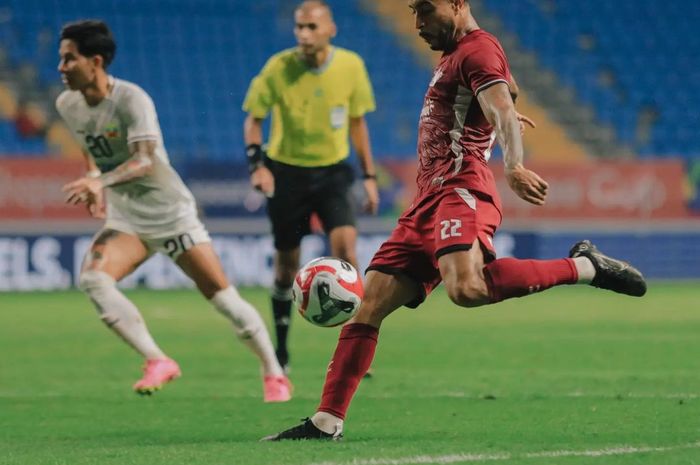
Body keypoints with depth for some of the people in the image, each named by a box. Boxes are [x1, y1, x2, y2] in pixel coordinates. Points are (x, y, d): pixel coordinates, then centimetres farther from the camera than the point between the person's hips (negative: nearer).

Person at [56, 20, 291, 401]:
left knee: (222, 295, -4)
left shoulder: (131, 99, -21)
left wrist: (101, 181, -49)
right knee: (92, 278, -22)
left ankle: (274, 375, 14)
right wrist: (93, 185, 11)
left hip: (171, 215, -5)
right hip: (125, 220, 5)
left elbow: (145, 161, -34)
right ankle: (158, 363, -16)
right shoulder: (68, 105, -1)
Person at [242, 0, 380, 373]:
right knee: (287, 263, 5)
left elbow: (357, 122, 6)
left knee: (345, 244, -19)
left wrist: (369, 176, 6)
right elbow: (253, 118, -2)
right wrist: (257, 164, -17)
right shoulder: (279, 68, -13)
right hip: (287, 171, -1)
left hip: (333, 171, 1)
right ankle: (281, 349, 22)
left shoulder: (351, 66, -7)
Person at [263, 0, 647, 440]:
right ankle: (327, 422, 4)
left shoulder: (478, 49, -5)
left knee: (466, 288, -36)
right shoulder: (453, 56, 26)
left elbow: (503, 112, -22)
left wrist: (514, 166, -38)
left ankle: (584, 266, -21)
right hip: (429, 199, 10)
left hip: (461, 190, -10)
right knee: (368, 308, 3)